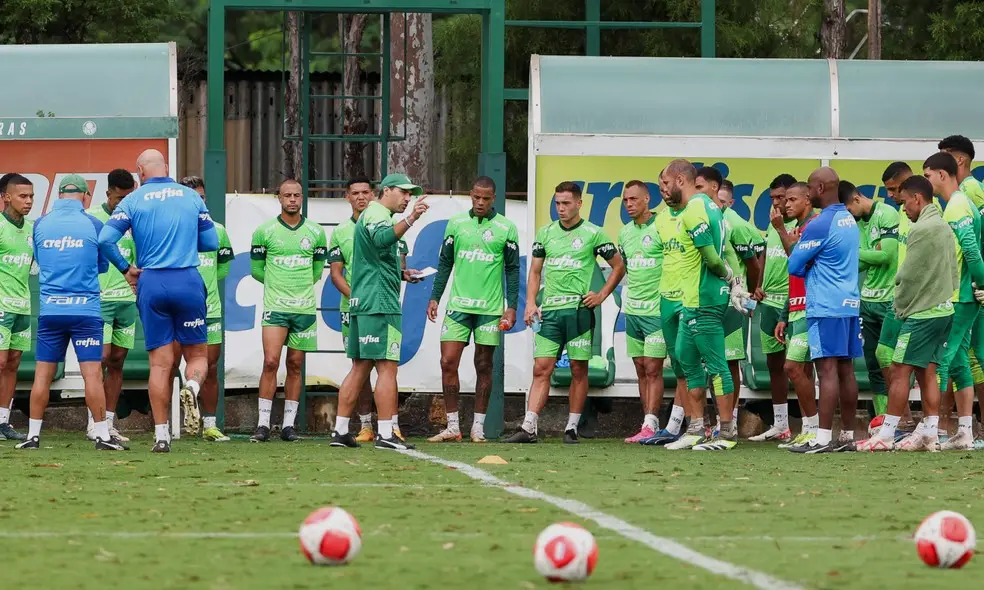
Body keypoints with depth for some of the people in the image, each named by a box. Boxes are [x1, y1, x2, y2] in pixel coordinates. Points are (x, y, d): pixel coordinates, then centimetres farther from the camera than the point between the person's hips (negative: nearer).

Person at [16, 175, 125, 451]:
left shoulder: (41, 225, 3)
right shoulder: (93, 225, -3)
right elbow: (103, 265, 8)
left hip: (49, 311, 3)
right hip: (85, 309, -2)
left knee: (43, 374, 8)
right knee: (92, 374, -3)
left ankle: (33, 435, 9)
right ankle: (102, 435, -4)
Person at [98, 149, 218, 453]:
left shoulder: (134, 200, 2)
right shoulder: (191, 197, 7)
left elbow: (105, 239, -9)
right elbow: (211, 242, 10)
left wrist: (125, 269, 5)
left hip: (151, 283, 0)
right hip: (188, 281, 0)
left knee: (160, 362, 4)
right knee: (197, 354, 10)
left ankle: (161, 434, 1)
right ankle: (192, 386, -25)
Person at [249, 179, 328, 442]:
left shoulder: (316, 233, 7)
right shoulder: (264, 231, 1)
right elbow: (256, 269, 9)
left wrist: (299, 286, 13)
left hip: (304, 308, 2)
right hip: (275, 307, -2)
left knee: (295, 366, 5)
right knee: (270, 362, -11)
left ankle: (288, 425, 10)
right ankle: (263, 424, -8)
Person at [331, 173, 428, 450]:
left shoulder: (370, 215, 25)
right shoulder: (377, 214, -7)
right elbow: (383, 238, -32)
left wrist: (401, 274, 36)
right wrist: (410, 219, -43)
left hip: (362, 303, 10)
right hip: (380, 303, -10)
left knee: (360, 367, 11)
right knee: (387, 367, -10)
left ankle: (340, 431, 10)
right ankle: (385, 434, -14)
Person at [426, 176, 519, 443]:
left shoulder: (506, 228, 2)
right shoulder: (456, 224, 7)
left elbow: (512, 270, 4)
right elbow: (445, 263, 13)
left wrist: (511, 306, -2)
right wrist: (434, 298, 7)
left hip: (490, 308, -1)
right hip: (458, 305, 1)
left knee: (484, 366, 3)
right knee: (448, 363, -6)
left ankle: (478, 427, 10)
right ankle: (452, 428, 0)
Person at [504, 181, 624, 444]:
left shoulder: (593, 233, 1)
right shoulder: (545, 233, 12)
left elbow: (618, 266, 9)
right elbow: (535, 271, 16)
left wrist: (601, 295, 1)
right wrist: (531, 303, 3)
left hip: (579, 310, -3)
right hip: (549, 311, 3)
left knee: (579, 370, 1)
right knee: (541, 369, -3)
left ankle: (572, 428, 8)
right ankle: (529, 427, -7)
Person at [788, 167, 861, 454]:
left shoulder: (819, 225, -13)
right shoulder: (850, 220, 13)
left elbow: (794, 266, -6)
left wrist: (808, 269, 13)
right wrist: (814, 268, 10)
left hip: (825, 307, -8)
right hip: (850, 303, 8)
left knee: (828, 370, -10)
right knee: (846, 370, 10)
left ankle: (823, 438, -13)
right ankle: (847, 436, 12)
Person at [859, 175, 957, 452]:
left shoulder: (922, 230, -16)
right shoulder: (943, 227, 13)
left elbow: (909, 275, -15)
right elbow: (952, 272, 17)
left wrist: (900, 305, -1)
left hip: (922, 312, -9)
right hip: (943, 309, 9)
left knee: (900, 370, -6)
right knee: (926, 371, 11)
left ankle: (886, 434, -6)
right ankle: (929, 434, 9)